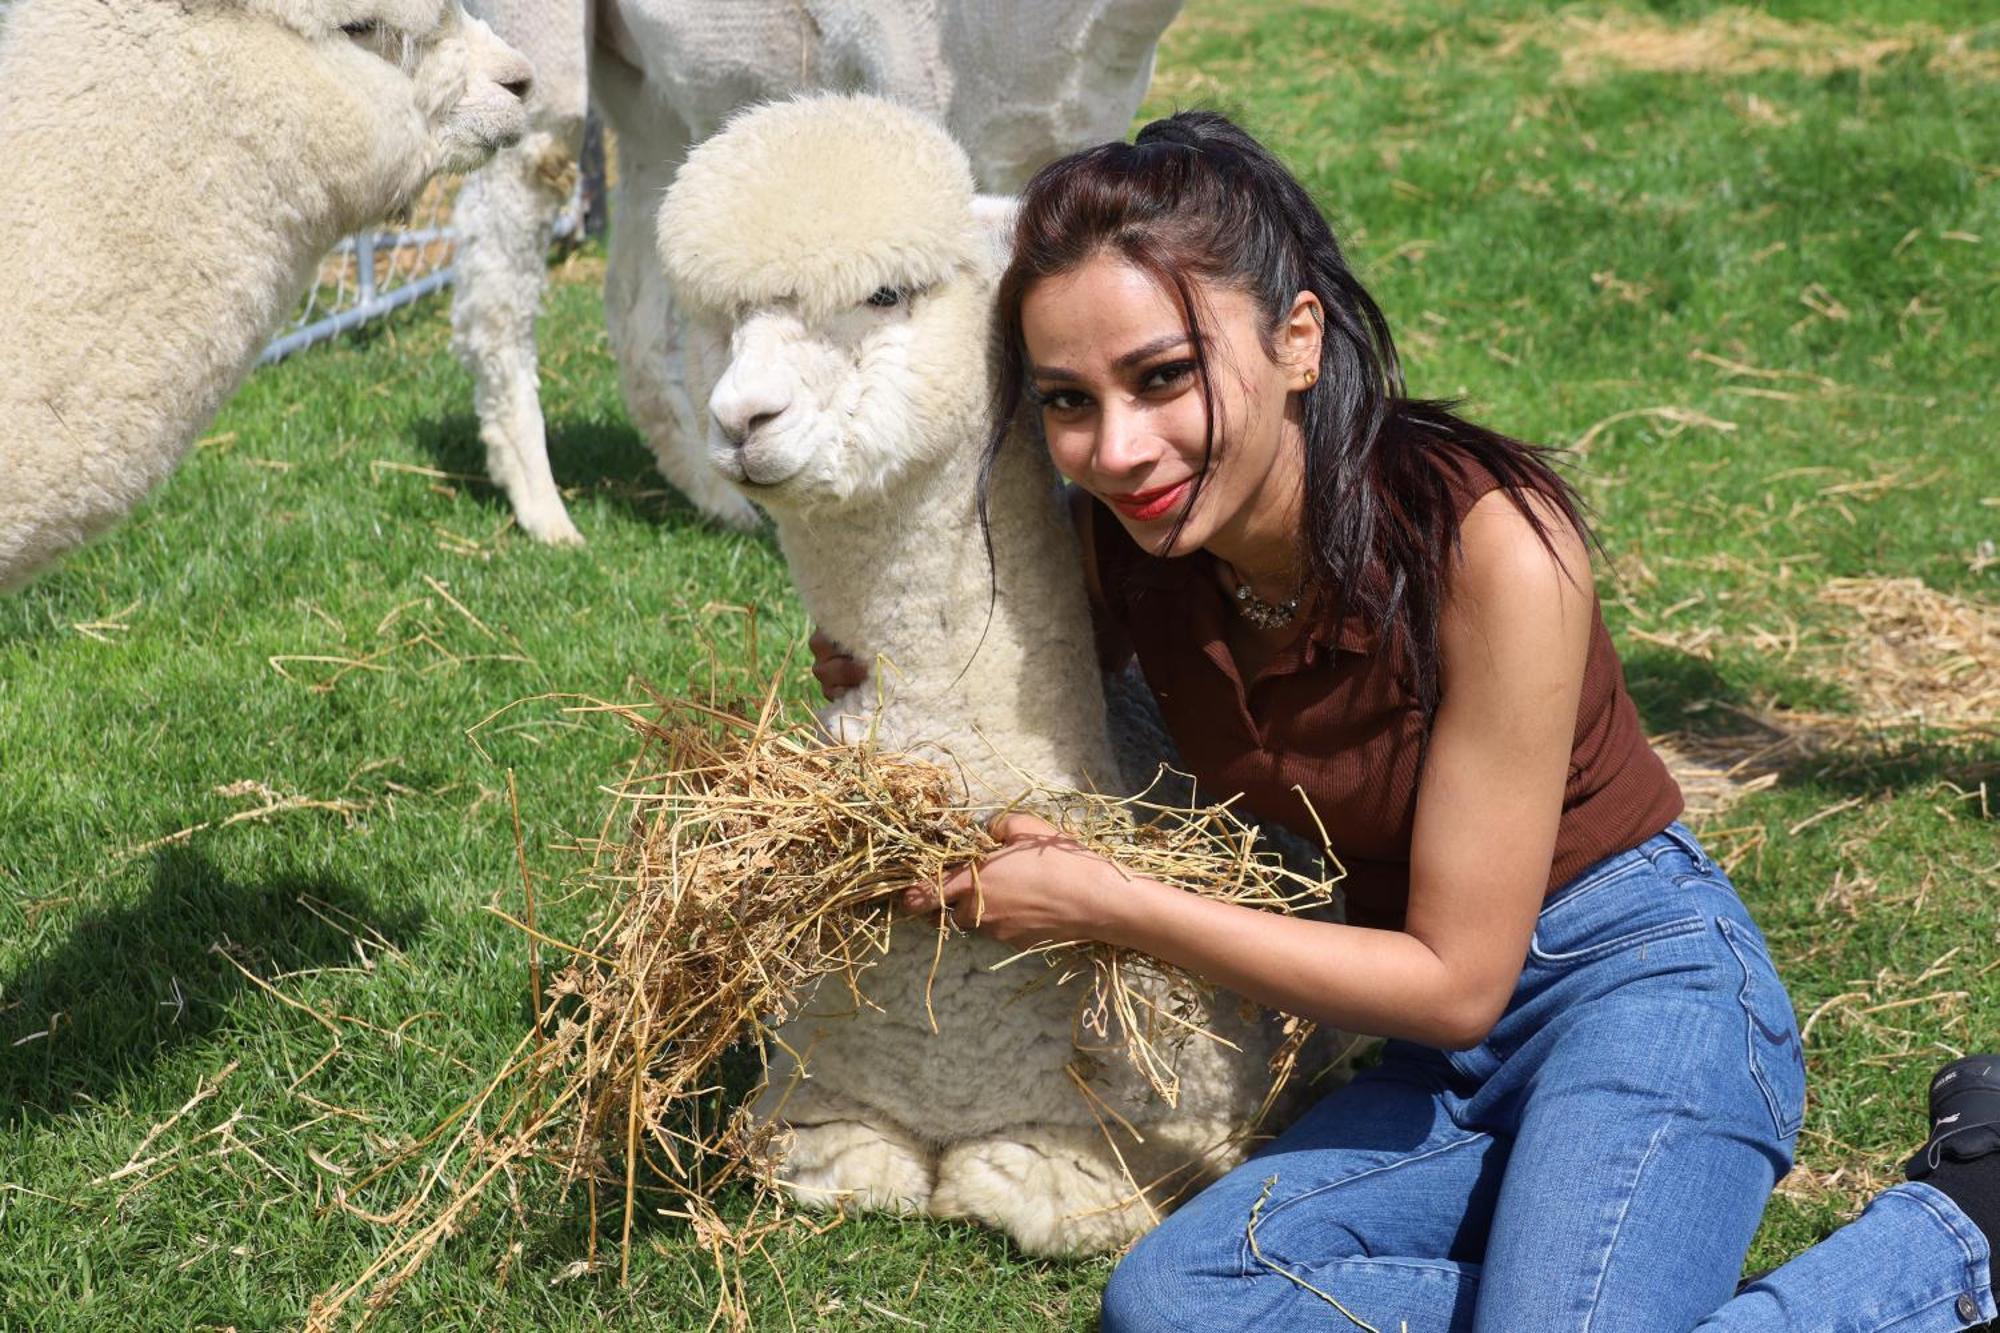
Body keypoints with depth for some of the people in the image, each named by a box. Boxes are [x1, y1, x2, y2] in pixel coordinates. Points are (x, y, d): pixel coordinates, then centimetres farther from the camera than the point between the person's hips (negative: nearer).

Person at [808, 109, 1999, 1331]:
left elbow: (1456, 980, -18)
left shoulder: (1488, 537, -24)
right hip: (1442, 1062, 6)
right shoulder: (1130, 541, -8)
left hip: (1639, 980, -5)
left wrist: (1107, 905, -19)